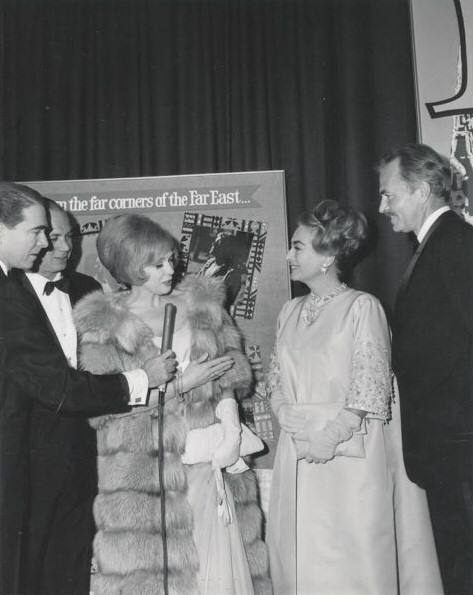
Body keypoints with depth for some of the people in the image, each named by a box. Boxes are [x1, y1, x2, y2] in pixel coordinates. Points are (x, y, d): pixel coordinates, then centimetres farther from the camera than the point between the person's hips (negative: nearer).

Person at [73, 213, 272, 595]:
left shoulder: (202, 306, 9)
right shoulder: (103, 324, -2)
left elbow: (230, 372, 6)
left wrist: (231, 429, -10)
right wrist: (182, 383, -12)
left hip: (212, 454, 3)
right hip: (144, 466, -3)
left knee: (221, 556, 7)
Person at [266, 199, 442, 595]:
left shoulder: (362, 306, -8)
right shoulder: (290, 312, 11)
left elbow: (371, 388, -12)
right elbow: (277, 380, 12)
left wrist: (331, 436, -17)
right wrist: (288, 420, -4)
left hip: (349, 453, -5)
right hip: (298, 453, 6)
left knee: (353, 559, 3)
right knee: (302, 555, 12)